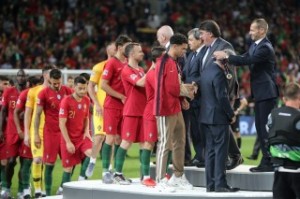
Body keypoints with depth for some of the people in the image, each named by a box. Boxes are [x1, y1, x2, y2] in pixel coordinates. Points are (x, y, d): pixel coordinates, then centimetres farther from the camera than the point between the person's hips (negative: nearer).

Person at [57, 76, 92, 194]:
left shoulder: (86, 100, 2)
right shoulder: (66, 101, -15)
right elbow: (62, 124, -15)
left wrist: (86, 131, -1)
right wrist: (68, 142, -17)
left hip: (82, 136, 4)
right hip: (69, 139, -4)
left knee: (91, 153, -22)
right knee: (68, 167, 0)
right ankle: (63, 189, 18)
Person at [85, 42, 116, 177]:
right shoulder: (99, 67, -1)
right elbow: (90, 86, -2)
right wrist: (97, 104, -11)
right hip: (102, 107, -4)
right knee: (99, 136, -10)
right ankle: (92, 161, 11)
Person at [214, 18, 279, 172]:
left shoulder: (265, 48, -17)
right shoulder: (255, 45, 12)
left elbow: (248, 60, -28)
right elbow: (244, 59, 7)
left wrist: (226, 56, -28)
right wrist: (226, 59, -8)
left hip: (266, 93, -10)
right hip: (259, 93, 10)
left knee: (266, 128, -8)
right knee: (260, 127, 11)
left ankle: (269, 162, -5)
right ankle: (266, 161, 17)